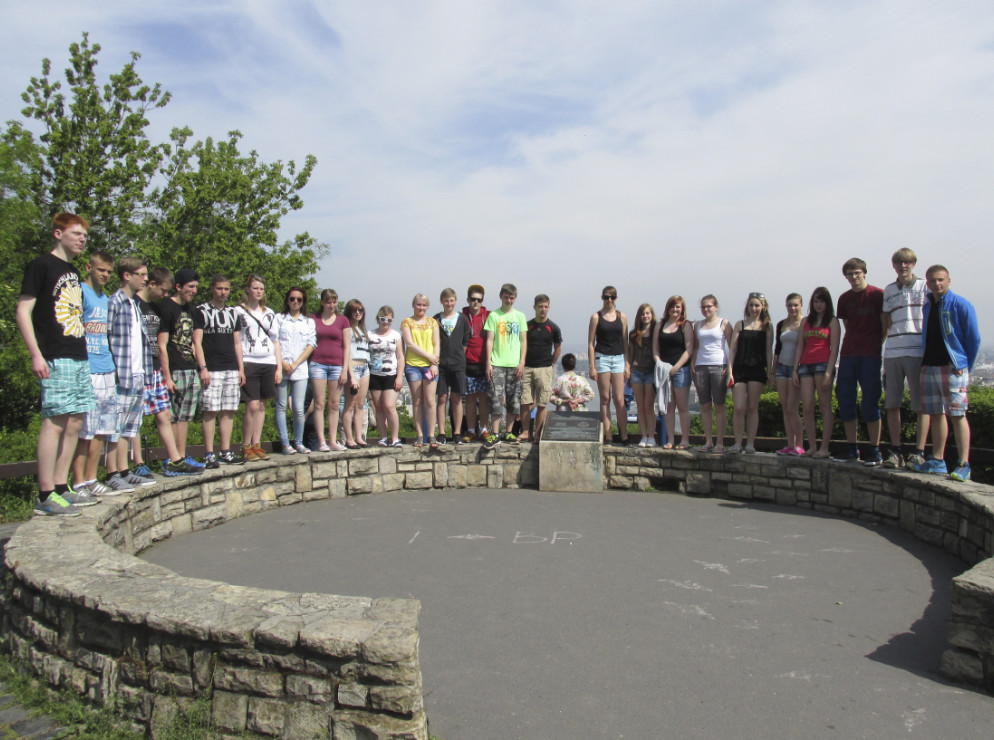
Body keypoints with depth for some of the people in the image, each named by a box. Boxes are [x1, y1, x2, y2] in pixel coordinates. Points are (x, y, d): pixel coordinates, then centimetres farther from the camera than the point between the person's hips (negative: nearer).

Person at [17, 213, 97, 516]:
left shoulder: (73, 272, 21)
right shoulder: (41, 265, -3)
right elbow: (23, 312, -9)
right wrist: (36, 354, -16)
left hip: (79, 358, 8)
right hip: (56, 359, -8)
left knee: (75, 422, 8)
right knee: (55, 421, -10)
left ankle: (61, 488, 15)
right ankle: (45, 496, -6)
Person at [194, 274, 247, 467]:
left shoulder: (233, 312, 17)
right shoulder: (202, 311, 1)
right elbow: (197, 342, -4)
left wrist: (241, 368, 12)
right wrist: (203, 368, -12)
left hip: (232, 370, 5)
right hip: (211, 370, -5)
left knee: (229, 411, 5)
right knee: (210, 411, -7)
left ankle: (226, 451, 13)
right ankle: (209, 454, -3)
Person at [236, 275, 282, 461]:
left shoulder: (269, 313, 18)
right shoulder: (239, 312, 4)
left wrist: (279, 367, 11)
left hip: (268, 363, 4)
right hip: (248, 363, -4)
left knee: (261, 406, 5)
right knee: (252, 406, -10)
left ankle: (257, 445, 12)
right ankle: (246, 447, 1)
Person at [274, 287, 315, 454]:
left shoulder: (309, 322, 15)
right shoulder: (279, 319, 12)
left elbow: (311, 345, 5)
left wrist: (295, 364, -6)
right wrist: (282, 363, -9)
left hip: (300, 369, 1)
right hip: (281, 368, 0)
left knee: (299, 408, -3)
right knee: (281, 406, -1)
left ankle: (299, 442, 8)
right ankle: (285, 443, 2)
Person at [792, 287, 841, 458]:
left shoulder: (832, 321, 4)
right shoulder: (806, 321, 18)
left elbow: (834, 349, -3)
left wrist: (828, 372, -14)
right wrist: (795, 370, 7)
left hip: (823, 364, -4)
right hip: (805, 365, 4)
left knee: (825, 406, -3)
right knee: (807, 407, -3)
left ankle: (824, 448, -2)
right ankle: (812, 447, 1)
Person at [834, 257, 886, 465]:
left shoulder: (877, 295, -2)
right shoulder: (844, 298, 13)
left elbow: (885, 327, -1)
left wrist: (877, 347, -3)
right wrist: (852, 345, 11)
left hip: (870, 356, -5)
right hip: (848, 355, 5)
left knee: (870, 402, -5)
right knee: (845, 401, 4)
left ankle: (875, 450, 1)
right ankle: (851, 448, 11)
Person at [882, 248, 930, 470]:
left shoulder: (925, 286, 6)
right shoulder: (888, 291, 15)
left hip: (918, 352, -4)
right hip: (892, 352, 4)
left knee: (921, 403, -3)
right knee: (892, 403, 4)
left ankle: (919, 452, 1)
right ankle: (895, 451, 10)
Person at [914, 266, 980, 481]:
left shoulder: (960, 305, -5)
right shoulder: (927, 306, 13)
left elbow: (974, 338, -3)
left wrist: (966, 367, -1)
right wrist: (924, 363, 14)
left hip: (952, 367, -6)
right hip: (929, 367, 6)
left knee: (957, 414, -8)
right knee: (936, 414, 10)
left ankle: (963, 465, -6)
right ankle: (937, 460, 16)